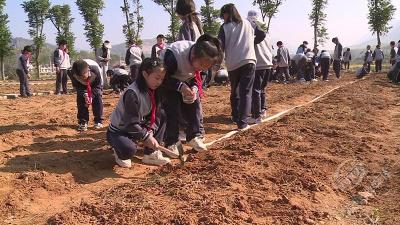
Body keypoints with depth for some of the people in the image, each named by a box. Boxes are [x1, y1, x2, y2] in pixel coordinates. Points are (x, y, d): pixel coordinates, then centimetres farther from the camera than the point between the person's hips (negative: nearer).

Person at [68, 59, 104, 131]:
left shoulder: (95, 69, -41)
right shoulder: (72, 73, -37)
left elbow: (98, 86, -26)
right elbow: (76, 86, -20)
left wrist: (91, 96, -35)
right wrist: (84, 95, -37)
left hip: (95, 83, -1)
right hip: (81, 85, 1)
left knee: (97, 96, -15)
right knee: (80, 98, -13)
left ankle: (98, 121, -3)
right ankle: (83, 122, -1)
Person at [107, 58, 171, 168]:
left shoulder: (154, 90, -5)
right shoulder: (132, 93, -30)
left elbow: (156, 113, -4)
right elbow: (131, 123, -27)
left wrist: (150, 132, -17)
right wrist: (146, 137, -25)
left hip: (139, 125, 8)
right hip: (119, 131, -8)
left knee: (162, 115, -5)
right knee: (129, 149, -37)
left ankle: (151, 154, -2)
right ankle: (120, 154, 5)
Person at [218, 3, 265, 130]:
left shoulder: (225, 27, 3)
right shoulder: (247, 23, 13)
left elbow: (220, 46, -3)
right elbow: (262, 35, 16)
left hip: (232, 64, 0)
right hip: (249, 61, 1)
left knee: (235, 92, 17)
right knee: (246, 92, -3)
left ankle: (236, 117, 25)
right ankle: (242, 122, -12)